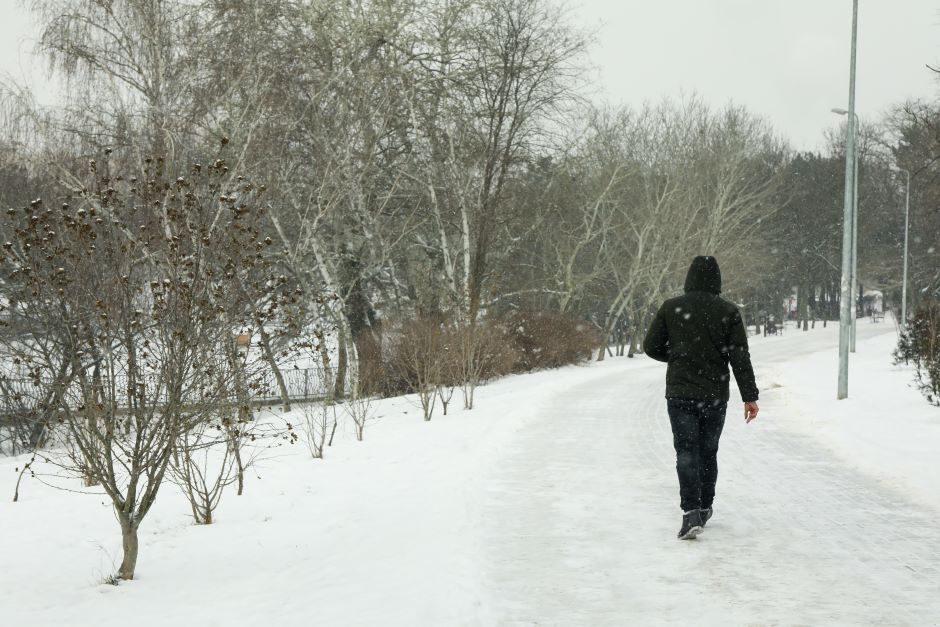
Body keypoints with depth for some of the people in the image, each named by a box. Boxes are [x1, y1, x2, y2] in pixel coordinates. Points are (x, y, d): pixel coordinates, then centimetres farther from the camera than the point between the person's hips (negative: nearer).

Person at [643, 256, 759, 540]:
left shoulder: (671, 308, -2)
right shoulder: (728, 312, -3)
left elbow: (651, 347, 2)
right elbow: (740, 357, -5)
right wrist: (750, 396, -2)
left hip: (680, 394, -1)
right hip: (715, 396, 1)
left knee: (686, 453, -3)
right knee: (708, 452, 15)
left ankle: (691, 512, -19)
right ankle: (704, 508, 25)